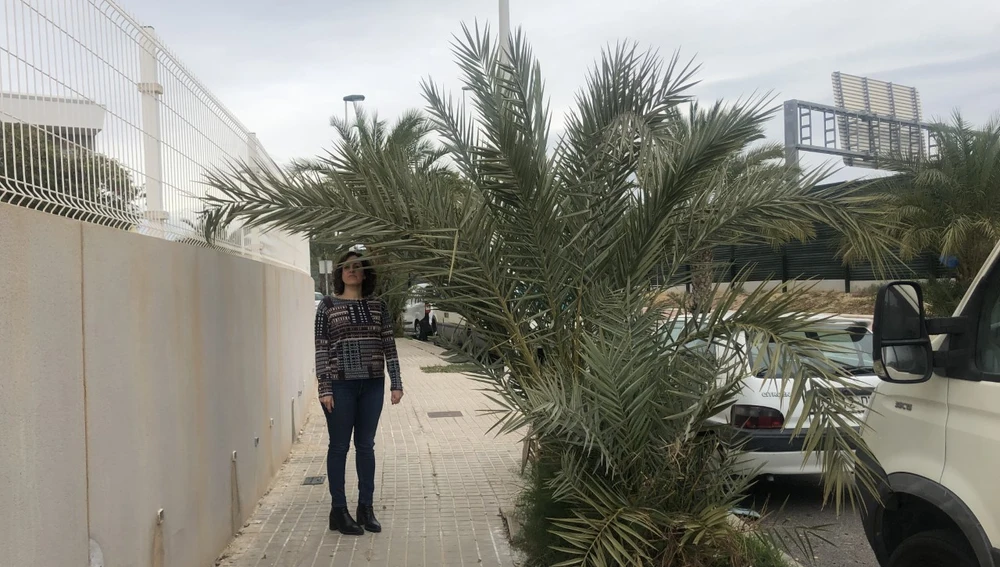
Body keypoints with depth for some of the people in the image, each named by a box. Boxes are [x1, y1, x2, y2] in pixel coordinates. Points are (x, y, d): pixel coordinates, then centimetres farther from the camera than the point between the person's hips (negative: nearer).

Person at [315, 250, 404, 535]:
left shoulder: (378, 306, 6)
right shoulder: (328, 305, -1)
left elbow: (389, 346, 7)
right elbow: (321, 349, -3)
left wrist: (396, 382, 2)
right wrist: (324, 388, -8)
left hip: (372, 384, 3)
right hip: (340, 385, -3)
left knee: (366, 445, 11)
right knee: (339, 446, 6)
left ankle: (366, 507, 22)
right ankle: (339, 510, 17)